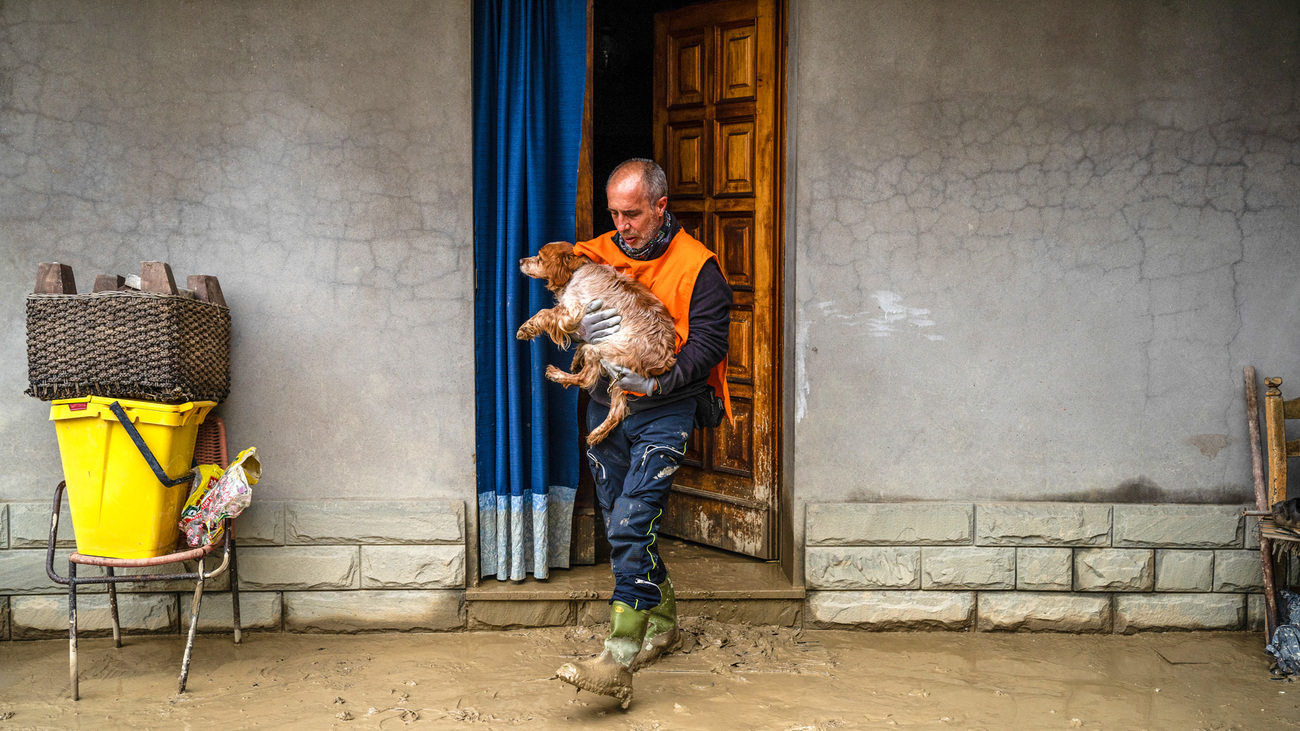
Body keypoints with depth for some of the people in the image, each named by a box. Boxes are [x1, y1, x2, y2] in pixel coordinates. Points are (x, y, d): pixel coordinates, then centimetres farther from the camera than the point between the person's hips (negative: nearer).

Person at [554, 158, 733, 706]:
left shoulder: (697, 266, -7)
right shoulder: (599, 254, 7)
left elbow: (708, 343, -12)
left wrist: (658, 381, -27)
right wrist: (580, 331, -17)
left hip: (664, 411, -6)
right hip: (605, 405, 6)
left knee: (631, 524, -17)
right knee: (621, 524, 12)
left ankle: (618, 662, -19)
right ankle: (662, 623, 33)